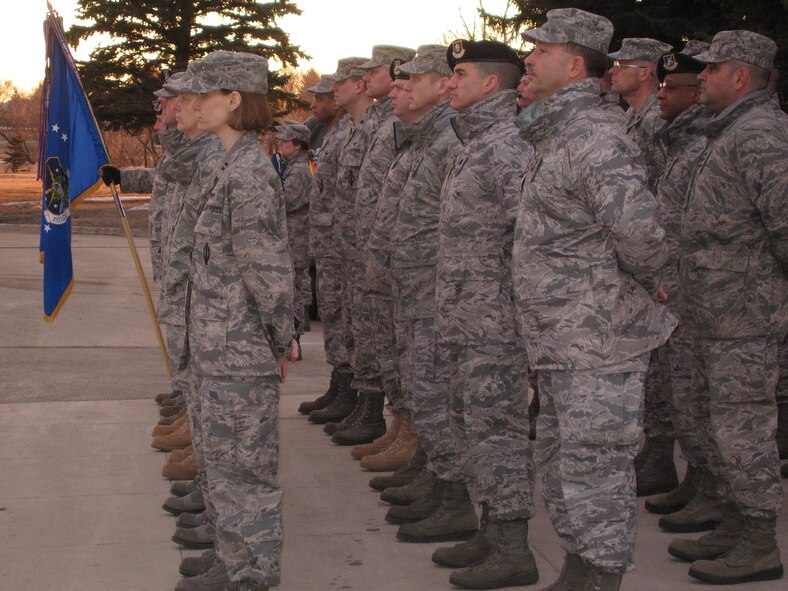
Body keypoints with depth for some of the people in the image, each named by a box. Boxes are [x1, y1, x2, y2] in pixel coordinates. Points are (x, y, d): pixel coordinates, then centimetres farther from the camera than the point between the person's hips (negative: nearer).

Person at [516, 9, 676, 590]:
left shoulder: (594, 139, -20)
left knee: (596, 472, -1)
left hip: (600, 343, -10)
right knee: (560, 463, 19)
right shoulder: (556, 136, 13)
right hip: (561, 345, 11)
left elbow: (642, 235, -31)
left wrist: (636, 281, -14)